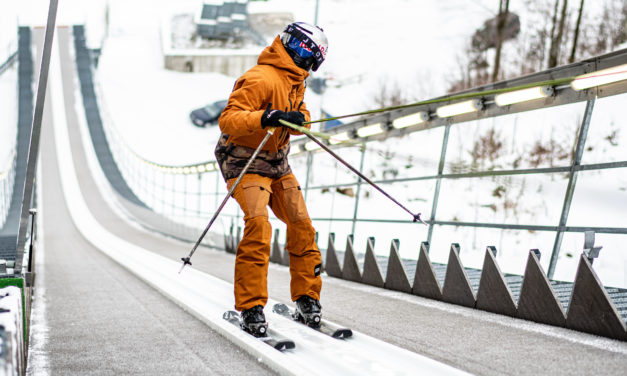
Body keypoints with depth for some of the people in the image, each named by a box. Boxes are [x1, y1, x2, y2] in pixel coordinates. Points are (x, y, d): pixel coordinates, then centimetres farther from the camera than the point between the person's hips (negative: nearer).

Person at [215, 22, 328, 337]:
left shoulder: (296, 82, 10)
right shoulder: (261, 79, -21)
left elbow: (302, 117, 13)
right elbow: (228, 120, -30)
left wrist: (298, 119, -10)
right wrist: (264, 118, -44)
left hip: (277, 163, 9)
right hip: (246, 163, -9)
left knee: (302, 226, 3)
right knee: (258, 228, -23)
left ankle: (307, 299, 14)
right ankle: (251, 308, -15)